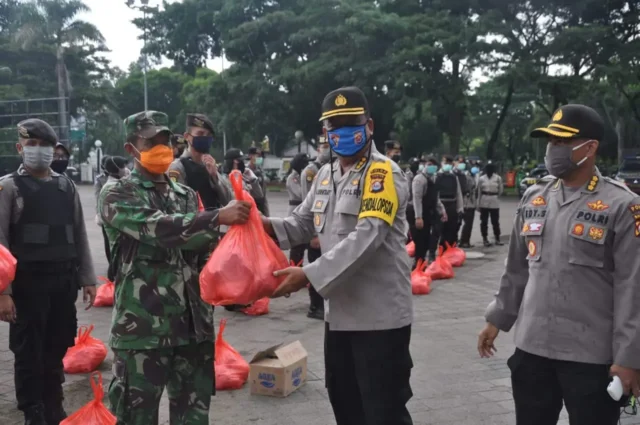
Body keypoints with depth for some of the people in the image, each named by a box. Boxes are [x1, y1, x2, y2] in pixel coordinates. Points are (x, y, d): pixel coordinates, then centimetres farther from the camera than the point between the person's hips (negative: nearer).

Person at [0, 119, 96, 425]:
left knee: (56, 351, 13)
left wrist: (87, 279, 7)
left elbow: (79, 235, 12)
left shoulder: (66, 186, 10)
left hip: (63, 282, 4)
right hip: (27, 283, -4)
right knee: (29, 353, 3)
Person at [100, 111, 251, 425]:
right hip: (142, 327, -5)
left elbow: (201, 244, 12)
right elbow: (156, 227, -21)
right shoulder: (116, 197, -3)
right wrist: (218, 217, -30)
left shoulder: (187, 196, 14)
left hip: (193, 323, 5)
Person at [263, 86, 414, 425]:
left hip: (380, 316, -8)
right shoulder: (325, 175, 11)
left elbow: (366, 237, -26)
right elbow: (302, 224, 13)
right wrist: (266, 225, -8)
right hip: (339, 313, 8)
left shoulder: (384, 173, -14)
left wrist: (310, 275, -31)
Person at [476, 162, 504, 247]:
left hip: (494, 202, -1)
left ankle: (497, 239, 14)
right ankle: (485, 239, 14)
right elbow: (479, 192, 3)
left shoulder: (498, 178, -1)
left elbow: (500, 190, 6)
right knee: (484, 221, 6)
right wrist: (478, 204, 2)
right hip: (484, 202, 1)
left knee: (495, 221, 3)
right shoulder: (481, 179, 2)